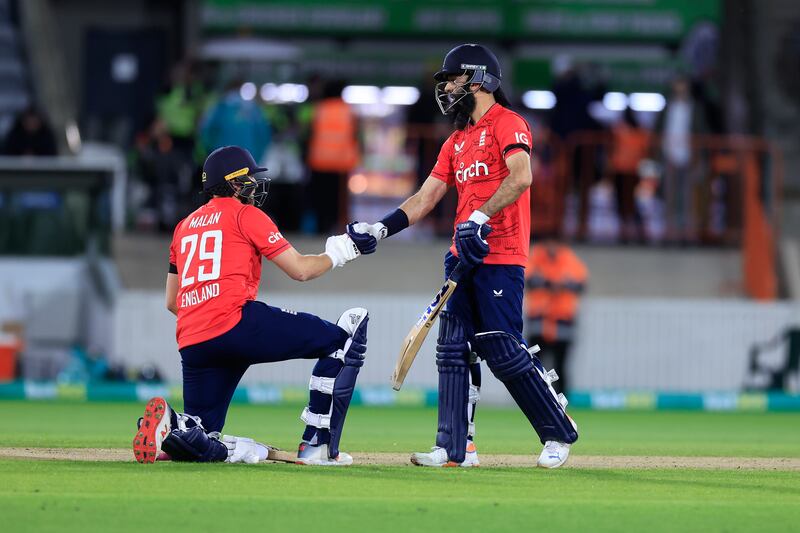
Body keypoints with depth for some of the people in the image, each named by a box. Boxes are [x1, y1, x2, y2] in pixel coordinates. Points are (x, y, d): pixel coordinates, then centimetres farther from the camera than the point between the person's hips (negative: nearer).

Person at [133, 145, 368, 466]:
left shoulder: (185, 226, 27)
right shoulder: (245, 214, 7)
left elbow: (171, 302, 30)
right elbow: (300, 270, 3)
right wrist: (336, 254, 20)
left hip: (192, 343, 7)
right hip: (238, 324, -7)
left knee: (197, 440, 14)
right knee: (342, 338, 2)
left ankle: (169, 425, -23)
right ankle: (317, 445, -7)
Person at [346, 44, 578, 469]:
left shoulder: (507, 124, -6)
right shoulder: (456, 142, 20)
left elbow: (521, 177, -23)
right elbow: (424, 199, 16)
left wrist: (481, 217, -31)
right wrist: (380, 229, 2)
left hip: (500, 259, -8)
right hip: (462, 258, 9)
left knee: (504, 353, -10)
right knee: (452, 352, 2)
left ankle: (559, 434, 4)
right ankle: (454, 449, 3)